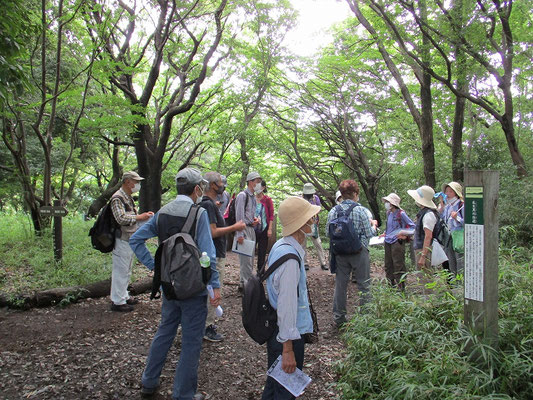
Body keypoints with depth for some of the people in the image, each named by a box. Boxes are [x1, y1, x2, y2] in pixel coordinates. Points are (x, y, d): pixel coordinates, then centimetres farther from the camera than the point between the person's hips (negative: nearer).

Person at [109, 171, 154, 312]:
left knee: (126, 271, 18)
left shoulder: (128, 197, 16)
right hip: (122, 240, -10)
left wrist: (143, 215, 6)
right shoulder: (117, 198, -15)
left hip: (130, 239, 10)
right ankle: (117, 301, 6)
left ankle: (124, 296, 29)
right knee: (120, 271, -3)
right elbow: (121, 219, -25)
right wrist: (140, 217, -19)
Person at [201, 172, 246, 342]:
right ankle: (207, 328, 9)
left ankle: (207, 322, 29)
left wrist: (233, 227, 13)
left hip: (216, 254, 11)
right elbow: (213, 232, -25)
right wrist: (234, 227, -17)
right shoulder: (208, 204, -19)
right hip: (214, 256, -11)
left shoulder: (210, 203, 13)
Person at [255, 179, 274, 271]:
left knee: (262, 251, 5)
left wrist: (270, 229, -7)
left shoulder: (267, 200, -2)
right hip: (252, 228, 2)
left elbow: (271, 215, -2)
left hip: (263, 229, -1)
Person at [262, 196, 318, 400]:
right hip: (286, 334, -9)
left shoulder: (280, 246, 4)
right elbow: (286, 305, -26)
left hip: (274, 328, 9)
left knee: (274, 384, 24)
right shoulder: (290, 257, -27)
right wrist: (288, 349, -20)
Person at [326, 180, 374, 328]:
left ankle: (338, 317, 21)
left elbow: (328, 232, 1)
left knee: (340, 285, 13)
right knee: (363, 285, 10)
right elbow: (369, 234, -9)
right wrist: (373, 225, 11)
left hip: (340, 253, 3)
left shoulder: (333, 211, -3)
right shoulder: (360, 210, -12)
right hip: (359, 251, -3)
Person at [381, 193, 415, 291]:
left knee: (398, 264, -5)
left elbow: (412, 225, -7)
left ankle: (401, 287, 3)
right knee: (388, 264, 12)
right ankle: (391, 284, 24)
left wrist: (405, 235, -12)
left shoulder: (401, 213, -11)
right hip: (388, 242, 8)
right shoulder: (389, 213, 11)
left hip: (397, 242, -8)